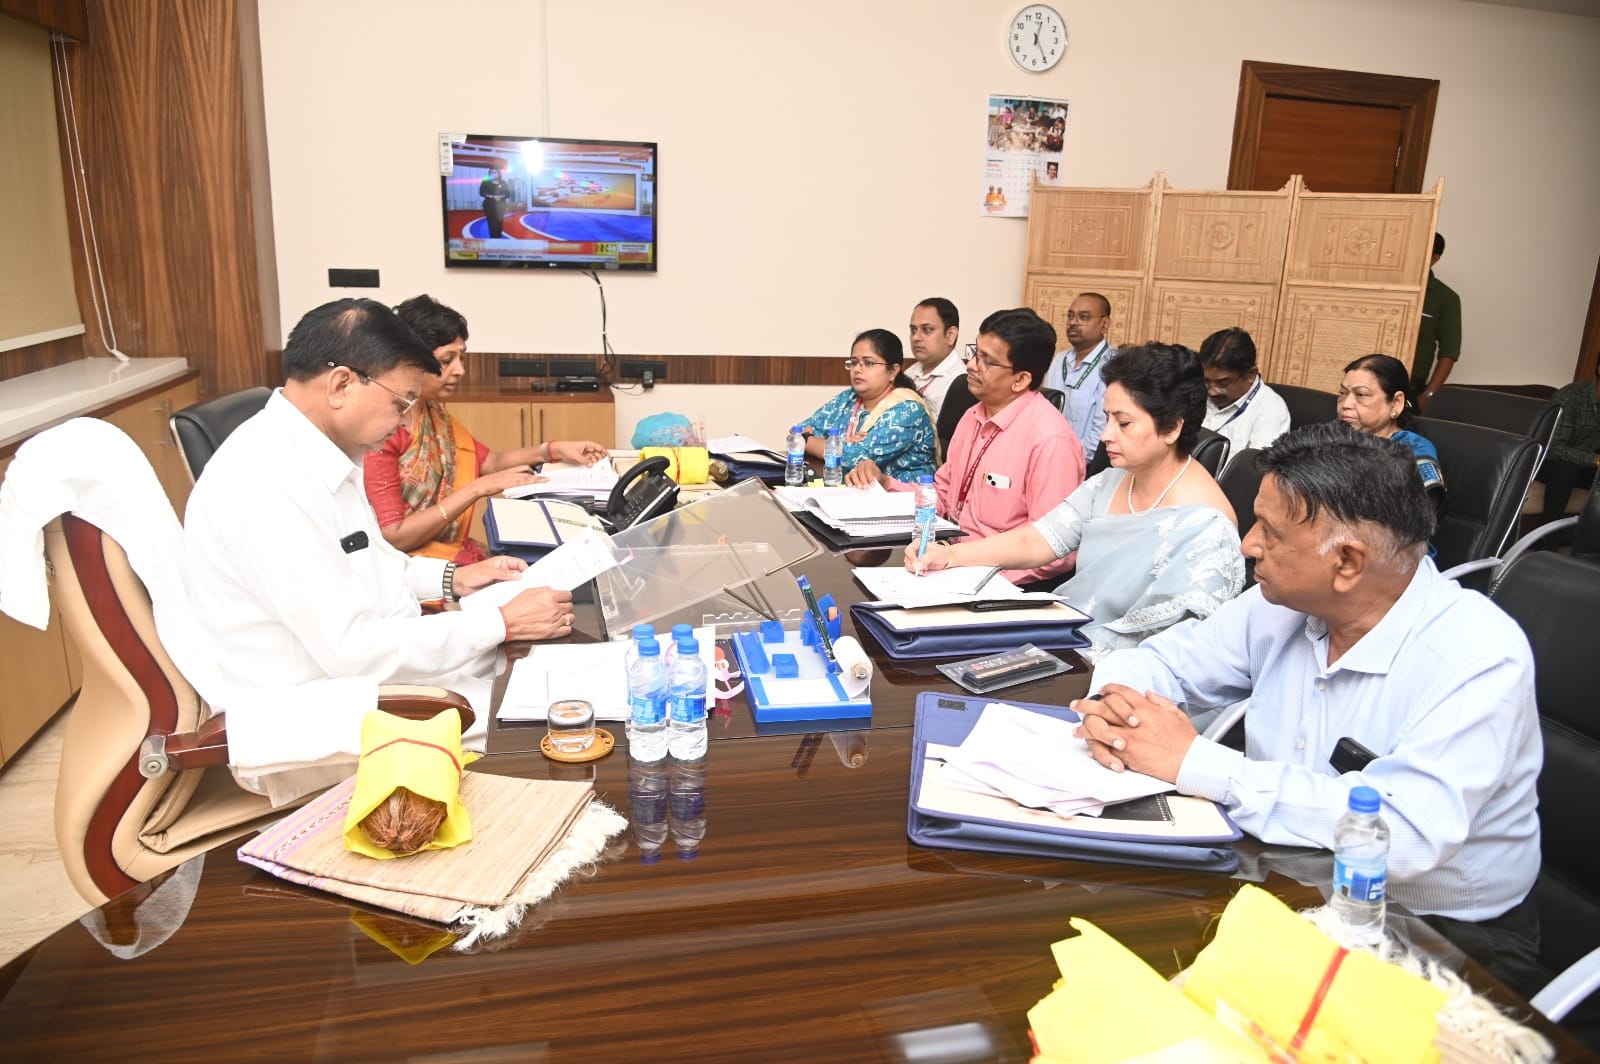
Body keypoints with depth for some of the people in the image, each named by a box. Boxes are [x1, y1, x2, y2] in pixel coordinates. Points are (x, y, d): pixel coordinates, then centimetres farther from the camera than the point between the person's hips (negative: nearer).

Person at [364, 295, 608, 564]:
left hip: (452, 554, 8)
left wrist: (555, 449, 4)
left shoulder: (433, 414, 9)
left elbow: (490, 461, 18)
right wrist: (478, 488, -20)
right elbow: (393, 538, -20)